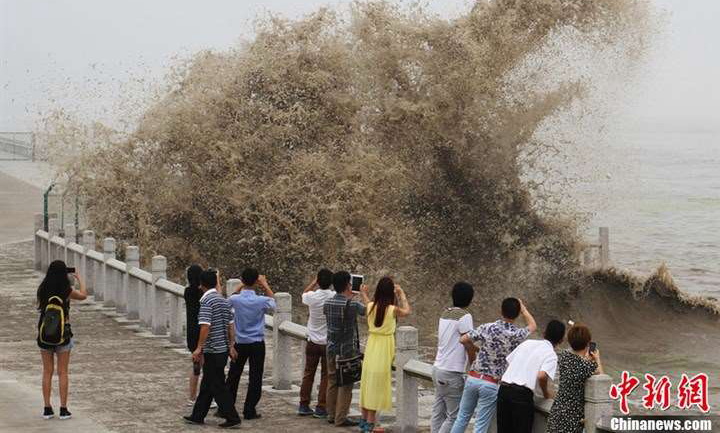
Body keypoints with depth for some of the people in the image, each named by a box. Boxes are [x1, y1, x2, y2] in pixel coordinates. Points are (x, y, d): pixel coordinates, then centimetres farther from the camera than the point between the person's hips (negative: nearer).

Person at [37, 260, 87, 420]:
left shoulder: (42, 290, -4)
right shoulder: (66, 291, -12)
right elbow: (83, 295, 7)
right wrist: (79, 278, 24)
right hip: (62, 332, -2)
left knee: (47, 372, 10)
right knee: (63, 372, 5)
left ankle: (47, 409, 10)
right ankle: (63, 409, 5)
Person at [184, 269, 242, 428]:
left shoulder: (206, 301, -15)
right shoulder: (224, 301, 10)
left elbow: (205, 326, -23)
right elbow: (231, 326, 14)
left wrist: (199, 348, -19)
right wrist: (231, 346, 19)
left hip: (212, 351, -9)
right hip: (223, 350, 9)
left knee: (218, 387, -1)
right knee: (207, 385, 16)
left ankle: (232, 418, -1)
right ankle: (197, 416, 23)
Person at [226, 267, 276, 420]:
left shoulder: (236, 300, -12)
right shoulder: (261, 301, -15)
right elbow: (273, 301, 9)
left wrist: (242, 285, 9)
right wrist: (265, 285, 15)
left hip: (240, 344, 2)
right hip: (257, 343, -2)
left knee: (233, 376, 11)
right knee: (255, 378, 5)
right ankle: (249, 410, 5)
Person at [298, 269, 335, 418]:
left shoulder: (312, 297, -11)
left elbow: (304, 293, 13)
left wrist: (315, 281, 13)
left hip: (313, 342, 2)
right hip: (329, 342, -2)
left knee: (308, 374, 14)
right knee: (326, 376, 5)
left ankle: (304, 405, 18)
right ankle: (321, 408, 4)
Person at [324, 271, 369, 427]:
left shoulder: (327, 303, 0)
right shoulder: (352, 304, -17)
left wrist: (348, 297, 25)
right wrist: (364, 294, 16)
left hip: (331, 348, 6)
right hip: (347, 349, -6)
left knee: (332, 382, 14)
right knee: (346, 384, 0)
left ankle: (331, 415, 21)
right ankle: (341, 418, 0)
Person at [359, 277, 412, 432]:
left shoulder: (371, 306, -4)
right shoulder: (392, 309, -14)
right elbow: (406, 311, 7)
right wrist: (402, 294, 17)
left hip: (371, 346, 4)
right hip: (384, 347, -4)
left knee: (367, 381, 14)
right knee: (377, 384, 1)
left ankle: (364, 418, 23)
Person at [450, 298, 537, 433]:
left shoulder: (487, 328, -5)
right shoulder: (517, 335, -8)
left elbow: (463, 340, 2)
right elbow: (532, 326, 14)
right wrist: (522, 307, 26)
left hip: (473, 378, 3)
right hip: (491, 385, -3)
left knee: (462, 417, 17)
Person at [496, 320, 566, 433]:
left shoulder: (527, 343, 17)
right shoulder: (551, 355, -1)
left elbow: (509, 361, 20)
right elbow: (542, 376, -16)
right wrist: (546, 393, 2)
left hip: (504, 388, 6)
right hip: (523, 394, -6)